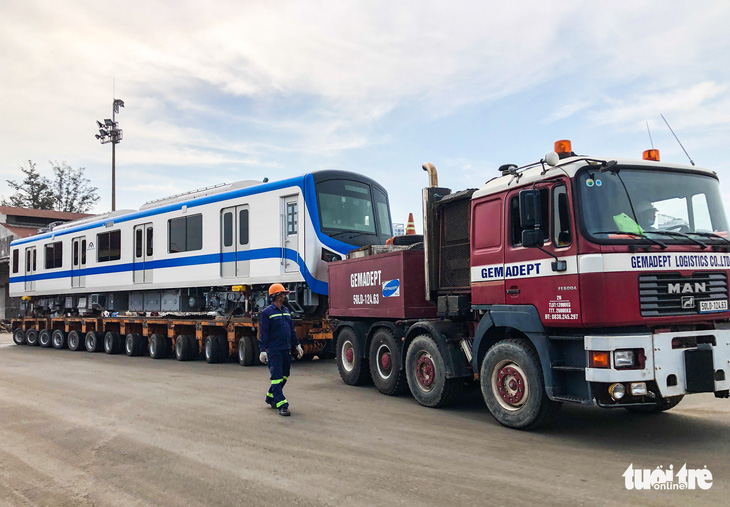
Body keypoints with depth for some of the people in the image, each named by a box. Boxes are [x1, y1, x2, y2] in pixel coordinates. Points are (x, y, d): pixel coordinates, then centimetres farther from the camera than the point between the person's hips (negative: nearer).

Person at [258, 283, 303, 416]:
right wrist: (263, 350, -15)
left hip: (286, 349, 8)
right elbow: (263, 332, -10)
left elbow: (292, 329, 20)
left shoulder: (286, 311, 15)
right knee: (277, 376, -6)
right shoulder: (267, 312, -8)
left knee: (284, 375, 15)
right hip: (274, 350, -8)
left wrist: (297, 345, 17)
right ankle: (281, 405, -6)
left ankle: (271, 397, 31)